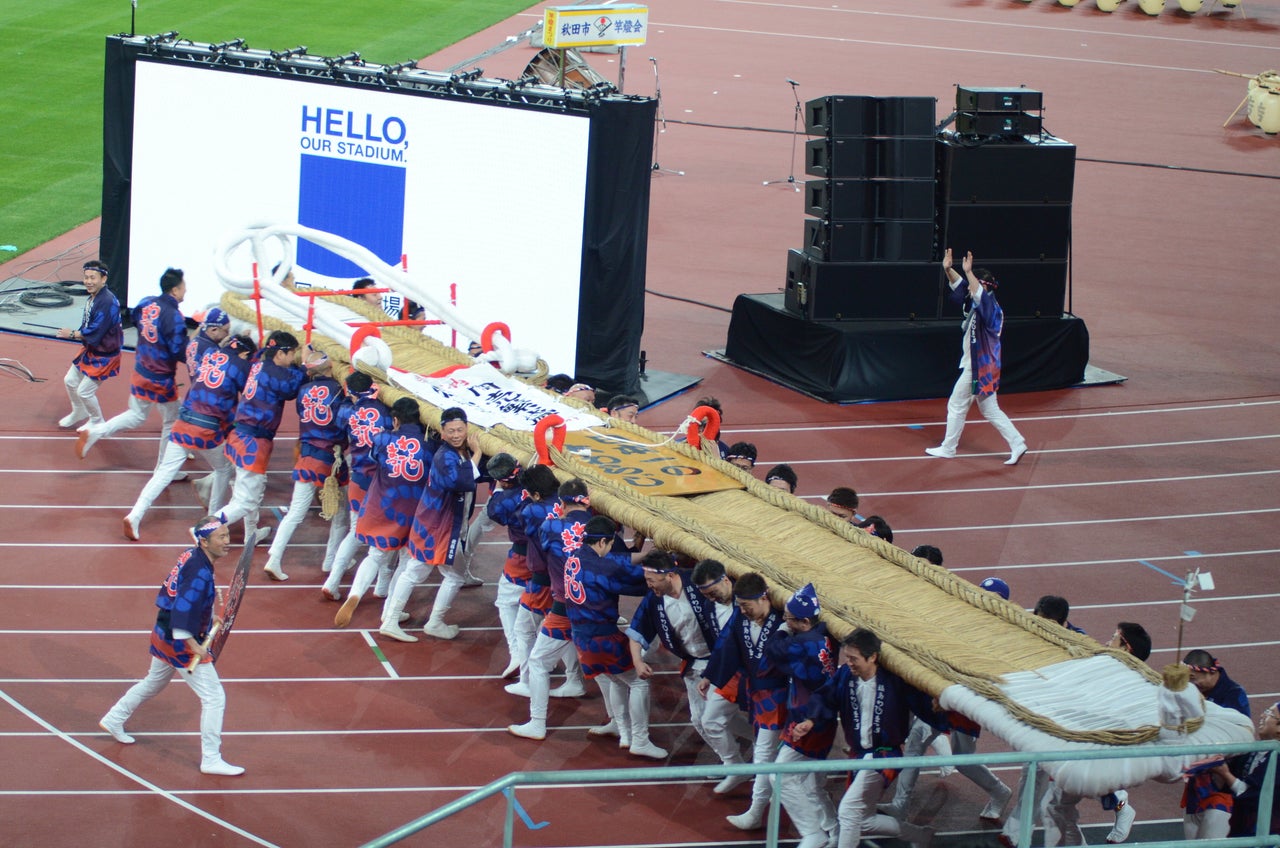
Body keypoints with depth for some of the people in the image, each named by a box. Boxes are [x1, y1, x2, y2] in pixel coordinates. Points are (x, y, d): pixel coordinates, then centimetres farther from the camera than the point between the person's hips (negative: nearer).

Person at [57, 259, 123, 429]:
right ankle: (78, 412, 46)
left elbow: (95, 332, -29)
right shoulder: (93, 297, 0)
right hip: (90, 350, 9)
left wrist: (72, 334, -15)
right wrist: (77, 334, -11)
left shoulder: (107, 302, -30)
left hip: (104, 356, -9)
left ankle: (97, 422, 23)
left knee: (84, 391, -2)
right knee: (70, 380, 21)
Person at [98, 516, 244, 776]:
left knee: (154, 682, 32)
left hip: (162, 635, 10)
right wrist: (193, 645, -29)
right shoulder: (200, 572, -25)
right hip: (180, 642, -10)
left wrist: (210, 617, 16)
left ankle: (114, 720, 48)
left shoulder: (190, 556, 4)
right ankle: (211, 759, 0)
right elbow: (182, 611, -30)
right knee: (214, 698, -5)